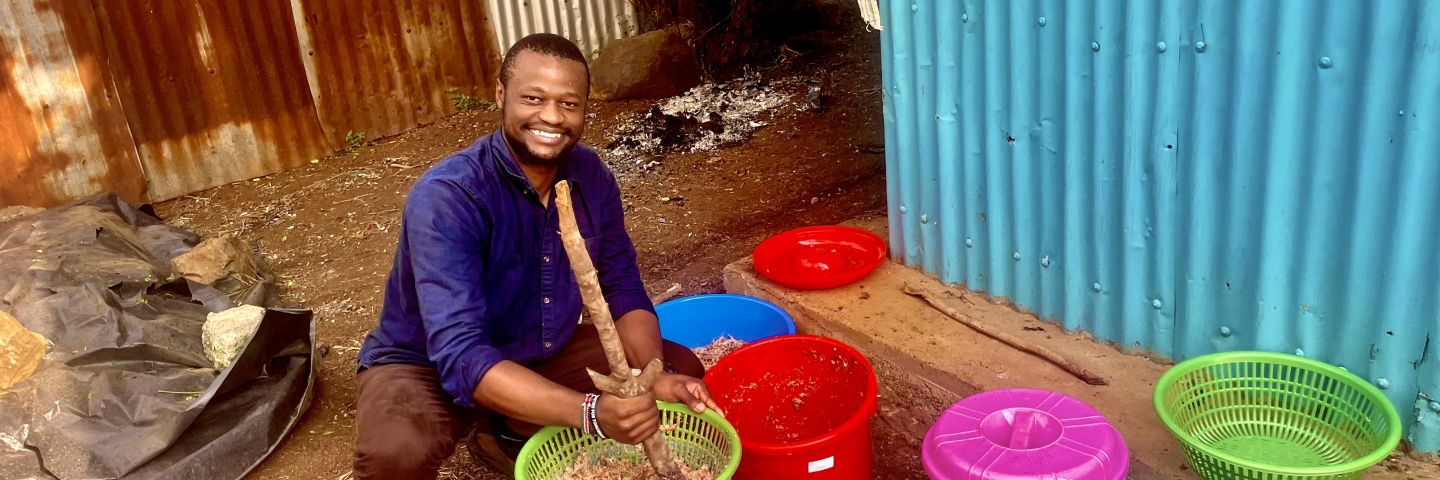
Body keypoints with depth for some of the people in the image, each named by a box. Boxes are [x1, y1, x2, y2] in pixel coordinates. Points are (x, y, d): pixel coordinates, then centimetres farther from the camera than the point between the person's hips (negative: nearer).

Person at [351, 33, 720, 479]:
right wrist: (591, 413, -49)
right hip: (430, 367, -6)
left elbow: (623, 289, -4)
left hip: (541, 354, 6)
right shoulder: (446, 197, -30)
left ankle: (512, 438, 7)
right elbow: (462, 357, -37)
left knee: (682, 371, -5)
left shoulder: (591, 176, -11)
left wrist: (656, 377, -24)